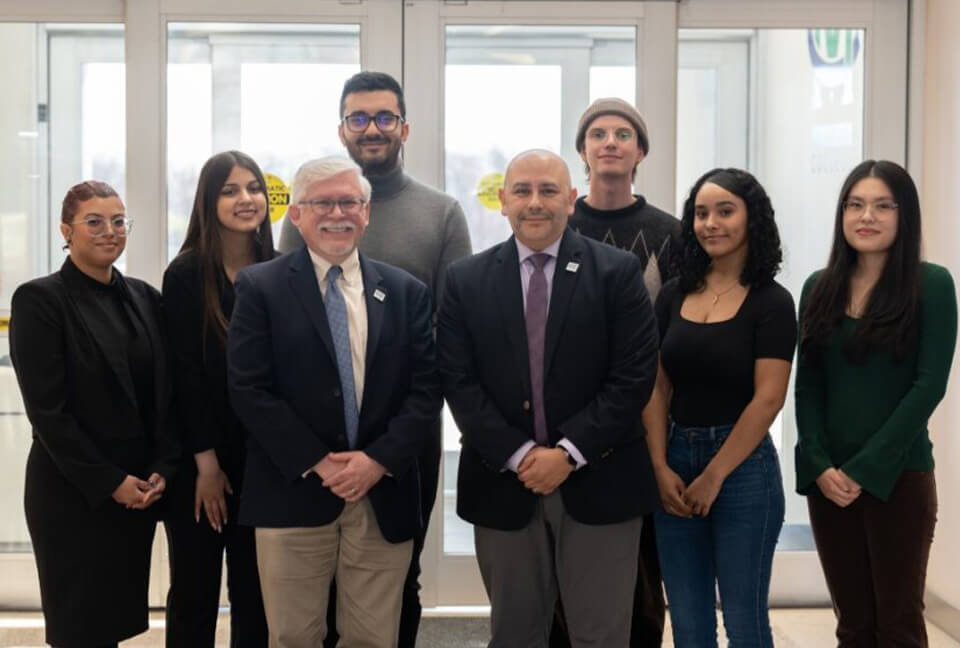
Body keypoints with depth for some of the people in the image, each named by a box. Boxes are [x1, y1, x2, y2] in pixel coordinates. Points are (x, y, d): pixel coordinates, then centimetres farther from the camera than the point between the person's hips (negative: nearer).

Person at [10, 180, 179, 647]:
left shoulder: (144, 298, 8)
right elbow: (46, 409, -12)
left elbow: (165, 393, 9)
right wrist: (109, 482, -13)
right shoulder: (39, 300, -8)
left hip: (139, 491, 5)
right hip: (73, 494, -5)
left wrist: (161, 470, -4)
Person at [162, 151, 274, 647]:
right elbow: (184, 374, -8)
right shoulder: (186, 274, -6)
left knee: (255, 590, 9)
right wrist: (206, 463, -9)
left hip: (263, 457, 3)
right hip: (199, 460, -2)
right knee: (195, 588, 7)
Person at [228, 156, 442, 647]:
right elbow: (248, 390, -6)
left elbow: (426, 389, 3)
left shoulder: (407, 292, 9)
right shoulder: (260, 287, 1)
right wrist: (315, 463, -12)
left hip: (384, 496, 2)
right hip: (293, 494, -2)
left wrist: (380, 459, -10)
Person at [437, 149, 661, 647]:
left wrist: (569, 453, -13)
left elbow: (634, 376, -7)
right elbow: (458, 382, -2)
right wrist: (518, 455, -11)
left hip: (597, 482, -1)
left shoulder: (618, 272, -1)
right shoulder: (466, 281, 4)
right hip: (503, 482, 2)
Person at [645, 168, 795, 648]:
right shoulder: (673, 295, 7)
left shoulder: (771, 302, -6)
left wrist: (714, 475, -12)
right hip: (676, 461, 4)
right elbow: (656, 386, 5)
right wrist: (660, 467, -5)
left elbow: (768, 398, -12)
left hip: (742, 465, -4)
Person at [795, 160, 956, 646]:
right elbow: (807, 388, 6)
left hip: (898, 476, -3)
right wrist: (819, 466, -8)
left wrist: (864, 469, -12)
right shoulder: (819, 288, 8)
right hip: (827, 478, 4)